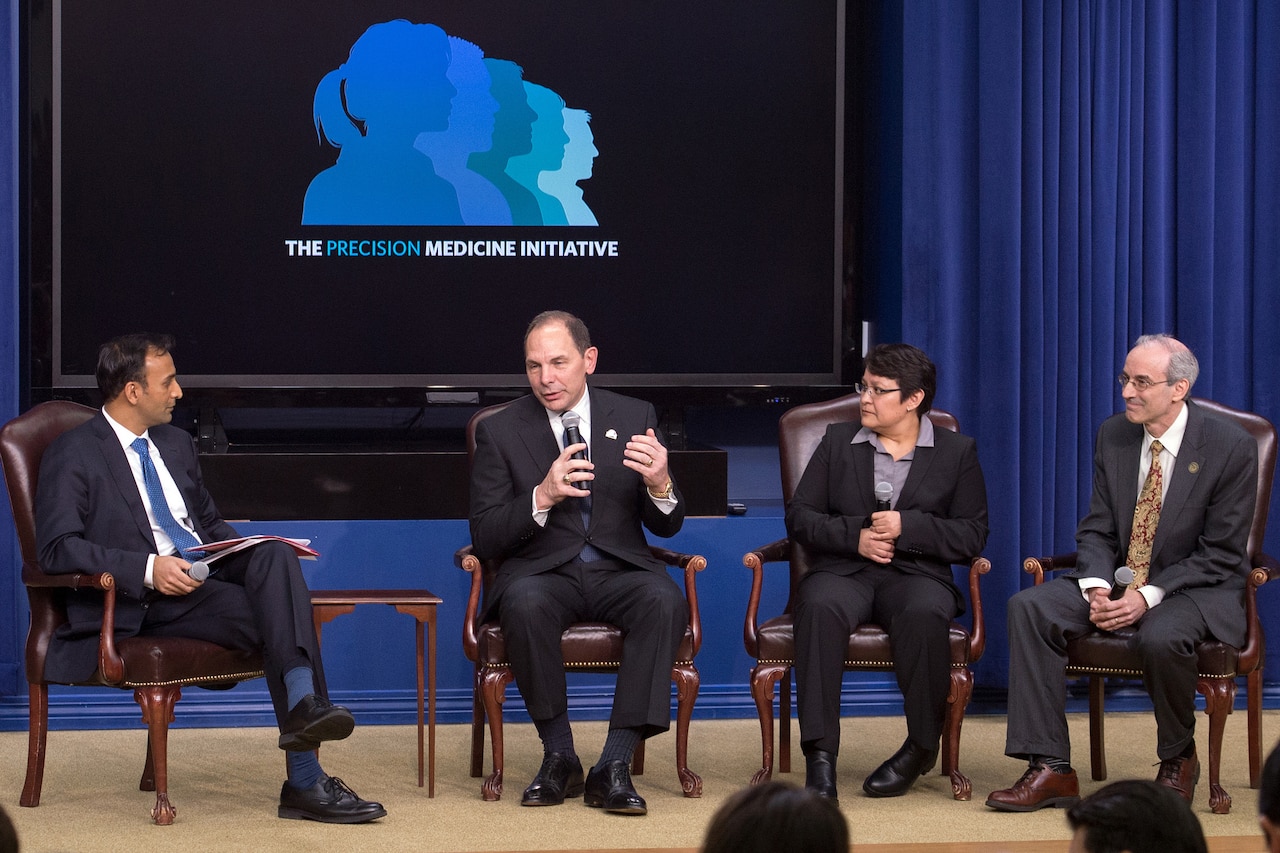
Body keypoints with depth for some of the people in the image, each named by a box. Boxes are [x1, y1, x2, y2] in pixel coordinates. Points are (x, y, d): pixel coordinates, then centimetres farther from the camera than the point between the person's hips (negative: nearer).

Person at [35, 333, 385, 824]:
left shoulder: (175, 444, 23)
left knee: (274, 555, -28)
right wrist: (147, 568, -24)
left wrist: (263, 556, 8)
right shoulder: (73, 456, -1)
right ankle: (305, 780, -35)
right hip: (143, 601, -7)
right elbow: (57, 548, -13)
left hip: (208, 573, 7)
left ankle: (303, 704, -44)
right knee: (276, 616, -29)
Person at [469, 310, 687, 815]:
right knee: (524, 603, -36)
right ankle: (559, 757, -19)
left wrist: (660, 485, -16)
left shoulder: (634, 418, 9)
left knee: (665, 600, -32)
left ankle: (614, 767, -29)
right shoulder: (500, 432, 4)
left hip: (619, 571, 1)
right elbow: (485, 540, -2)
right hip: (543, 573, -1)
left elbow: (667, 526, 8)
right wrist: (542, 497, -20)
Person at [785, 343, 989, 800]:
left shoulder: (957, 452, 10)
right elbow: (799, 517, 10)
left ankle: (922, 745, -18)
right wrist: (855, 536, -7)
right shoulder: (838, 441, 16)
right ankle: (820, 754, -39)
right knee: (820, 608, -36)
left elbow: (972, 536, 2)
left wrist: (906, 527, -11)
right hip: (843, 570, 1)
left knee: (924, 615, -38)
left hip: (917, 574, -1)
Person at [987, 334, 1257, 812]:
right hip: (1118, 581, 5)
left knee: (1160, 638, -39)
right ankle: (1050, 769, -20)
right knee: (1029, 608, -19)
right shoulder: (1113, 435, 4)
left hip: (1196, 589, -5)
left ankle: (1178, 759, -7)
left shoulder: (1232, 448, -12)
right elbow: (1097, 530, 6)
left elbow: (1221, 554, -12)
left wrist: (1148, 596, -22)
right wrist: (1097, 588, -15)